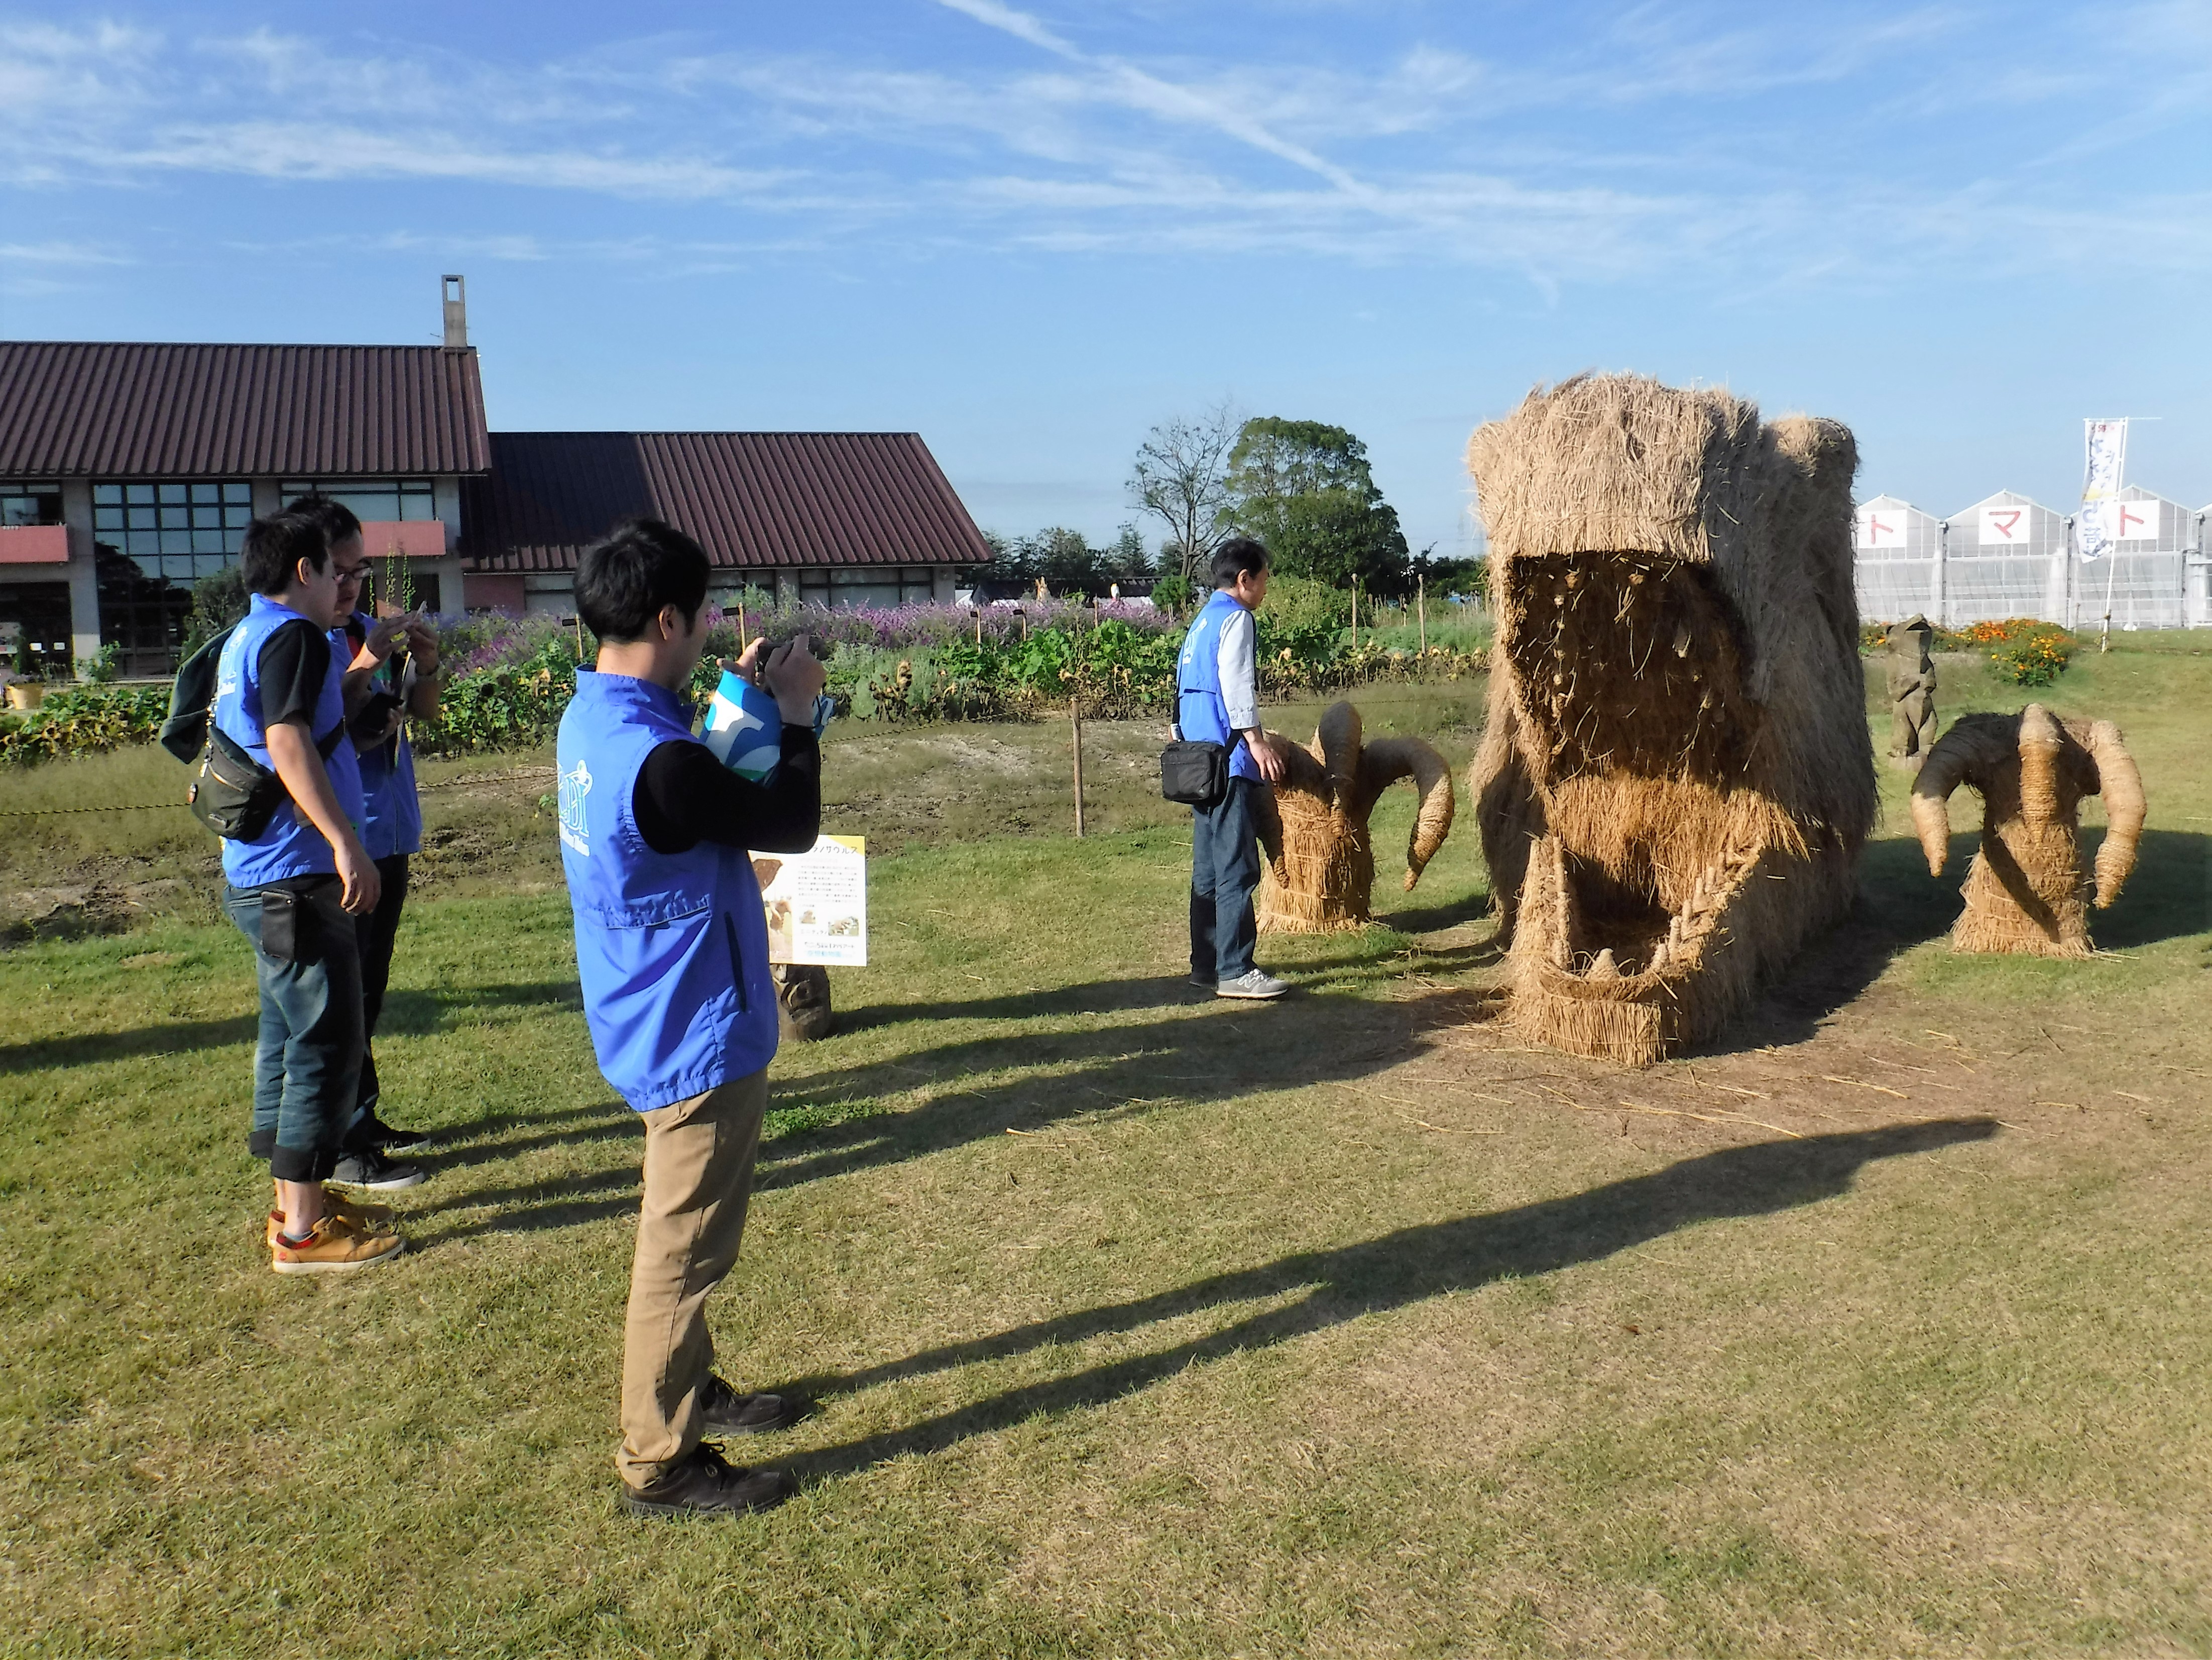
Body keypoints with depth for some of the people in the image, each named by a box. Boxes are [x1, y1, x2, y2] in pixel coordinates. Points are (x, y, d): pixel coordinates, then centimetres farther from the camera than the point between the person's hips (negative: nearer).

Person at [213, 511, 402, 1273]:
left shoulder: (246, 638, 16)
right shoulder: (292, 636, -14)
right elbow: (289, 743, -27)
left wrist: (359, 668, 29)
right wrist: (345, 840, -32)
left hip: (259, 876, 10)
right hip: (295, 878, -10)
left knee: (289, 1036, 18)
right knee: (326, 1045, -4)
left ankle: (296, 1198, 29)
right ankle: (305, 1229, 3)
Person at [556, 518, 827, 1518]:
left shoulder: (594, 717, 2)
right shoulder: (655, 759, -30)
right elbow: (792, 826, -19)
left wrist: (747, 698, 6)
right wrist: (794, 715, -7)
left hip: (662, 1023, 10)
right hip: (696, 1034, -10)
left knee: (689, 1233, 25)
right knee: (686, 1247, 4)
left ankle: (688, 1392, 42)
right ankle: (660, 1466, 18)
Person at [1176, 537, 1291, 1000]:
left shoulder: (1202, 620, 22)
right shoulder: (1235, 618, -6)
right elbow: (1235, 683, -17)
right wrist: (1256, 740, -19)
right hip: (1228, 760, -10)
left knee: (1209, 867, 12)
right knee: (1237, 869, -9)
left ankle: (1206, 964, 16)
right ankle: (1234, 971, -10)